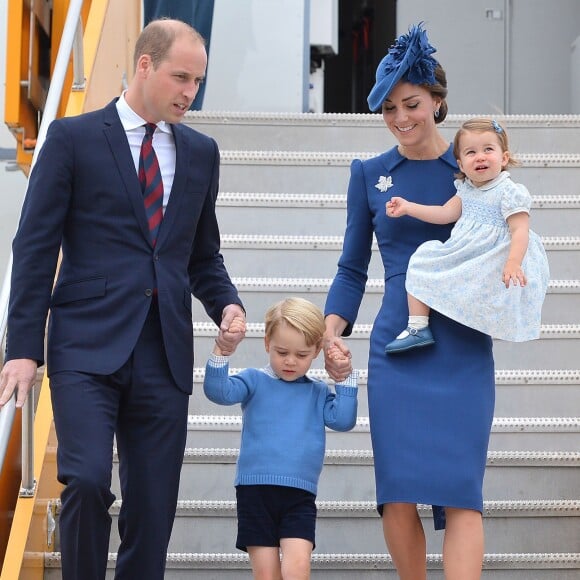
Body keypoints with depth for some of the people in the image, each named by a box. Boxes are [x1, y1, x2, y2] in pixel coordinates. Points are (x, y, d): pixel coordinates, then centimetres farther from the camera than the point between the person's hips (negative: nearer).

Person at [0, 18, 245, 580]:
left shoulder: (200, 152, 14)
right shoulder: (73, 138, 0)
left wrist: (226, 305, 1)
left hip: (164, 353, 4)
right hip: (88, 345, -4)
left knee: (153, 507, 4)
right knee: (87, 481, -19)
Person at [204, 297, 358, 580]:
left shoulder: (318, 393, 13)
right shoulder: (255, 381, 5)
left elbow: (343, 420, 1)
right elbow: (218, 392, -10)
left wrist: (345, 378, 0)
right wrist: (221, 350, -23)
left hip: (300, 496, 1)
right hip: (255, 492, -1)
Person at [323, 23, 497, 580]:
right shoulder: (370, 174, 9)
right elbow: (352, 269, 13)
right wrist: (331, 333, -1)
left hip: (463, 350, -1)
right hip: (396, 350, 1)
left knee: (460, 491, -10)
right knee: (397, 497, -5)